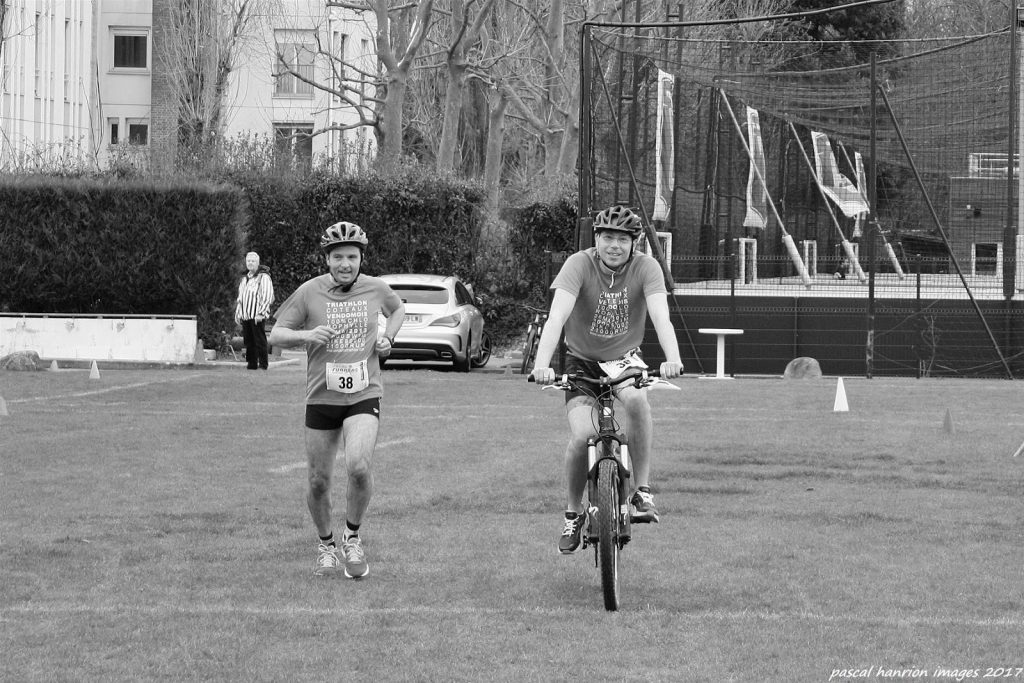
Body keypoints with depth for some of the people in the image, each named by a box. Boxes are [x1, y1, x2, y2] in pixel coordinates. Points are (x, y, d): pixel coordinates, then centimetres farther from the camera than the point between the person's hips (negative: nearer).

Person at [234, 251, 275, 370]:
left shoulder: (263, 277, -4)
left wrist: (261, 313, -17)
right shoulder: (245, 278, 21)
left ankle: (263, 364, -4)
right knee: (248, 341, 6)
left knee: (259, 340, -7)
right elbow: (240, 298, 28)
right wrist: (237, 313, 20)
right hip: (245, 316, 7)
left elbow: (267, 297, -11)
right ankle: (251, 363, 10)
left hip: (257, 316, -7)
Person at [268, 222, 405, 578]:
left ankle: (352, 537, 0)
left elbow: (398, 309, 25)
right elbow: (276, 334, -1)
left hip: (364, 395, -1)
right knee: (319, 481, 5)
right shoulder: (310, 292, -4)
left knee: (358, 466, -23)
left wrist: (387, 337, 6)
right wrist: (308, 334, -19)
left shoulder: (376, 289, 2)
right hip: (321, 397, 1)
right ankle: (326, 545, 30)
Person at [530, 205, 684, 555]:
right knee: (582, 436, -21)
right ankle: (573, 513, 4)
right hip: (581, 360, -1)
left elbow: (660, 316, -29)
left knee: (636, 399, -33)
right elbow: (556, 316, -32)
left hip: (623, 359, 1)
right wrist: (542, 365, -48)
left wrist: (673, 358, -49)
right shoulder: (579, 265, -20)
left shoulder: (645, 268, -16)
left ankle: (642, 491, -21)